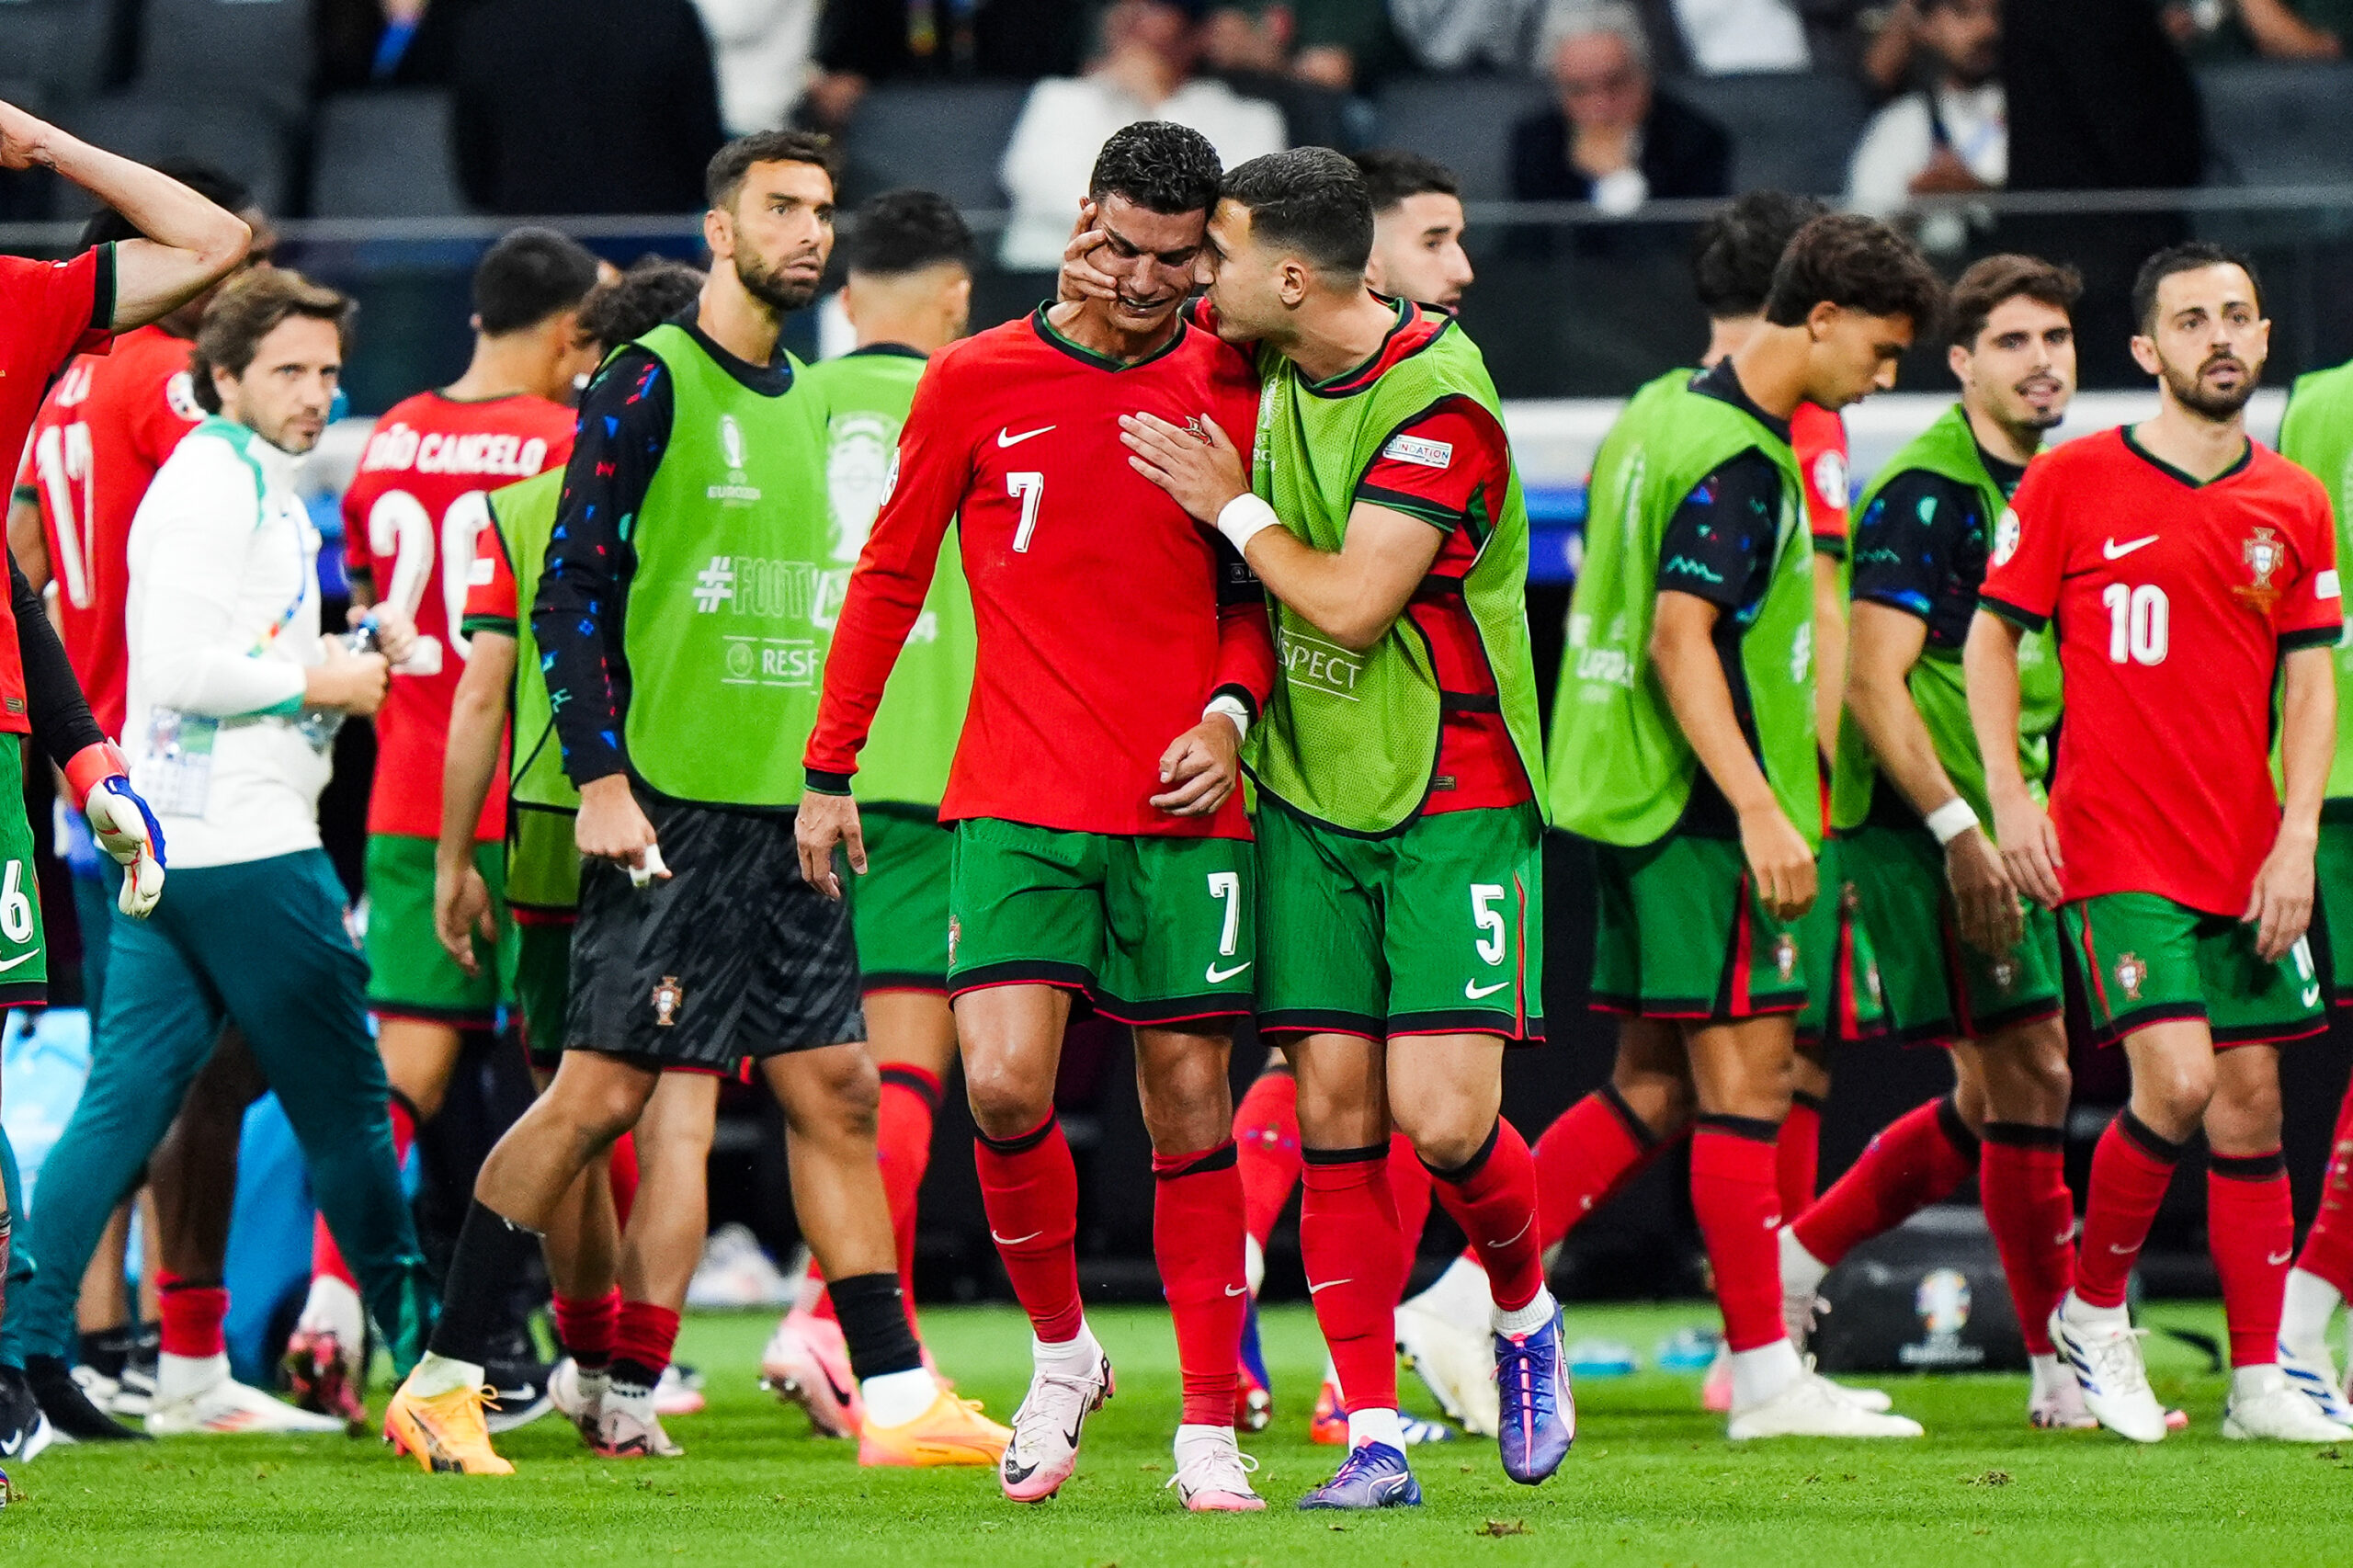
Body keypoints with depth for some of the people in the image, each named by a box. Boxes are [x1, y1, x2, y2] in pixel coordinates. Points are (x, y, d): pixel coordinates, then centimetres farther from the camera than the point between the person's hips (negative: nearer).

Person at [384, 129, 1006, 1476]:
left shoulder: (808, 401, 16)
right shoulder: (652, 383, -6)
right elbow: (568, 592, -10)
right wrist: (601, 778, -16)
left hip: (785, 811, 7)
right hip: (668, 806, -7)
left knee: (837, 1090, 4)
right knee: (606, 1090, -8)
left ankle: (898, 1397, 6)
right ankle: (444, 1379, -1)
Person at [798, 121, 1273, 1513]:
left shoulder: (1235, 390, 5)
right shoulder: (977, 383, 3)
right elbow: (889, 575, 11)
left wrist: (1230, 710, -4)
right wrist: (830, 771, 9)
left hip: (1186, 809, 1)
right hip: (1019, 806, -1)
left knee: (1191, 1102, 1)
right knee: (1004, 1083, -15)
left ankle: (1210, 1434, 10)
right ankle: (1060, 1351, 9)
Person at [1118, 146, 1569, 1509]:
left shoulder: (1441, 402, -18)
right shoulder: (1277, 365, 5)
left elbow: (1350, 602, -21)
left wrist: (1232, 508, -8)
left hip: (1453, 801, -6)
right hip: (1310, 794, 6)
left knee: (1442, 1114, -12)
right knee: (1335, 1105, -2)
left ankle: (1526, 1316, 19)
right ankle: (1374, 1437, 0)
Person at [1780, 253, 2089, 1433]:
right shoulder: (1926, 492, -13)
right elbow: (1873, 682, -18)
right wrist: (1959, 829, -23)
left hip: (2002, 833, 9)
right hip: (1928, 830, -9)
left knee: (1991, 1105, 12)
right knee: (2029, 1078, -8)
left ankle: (1793, 1258, 23)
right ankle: (2062, 1370, -2)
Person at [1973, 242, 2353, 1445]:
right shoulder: (2070, 484, -2)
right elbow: (1992, 634, 3)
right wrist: (2006, 795, -6)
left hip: (2246, 857, 4)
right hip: (2114, 847, -4)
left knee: (2252, 1099, 3)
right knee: (2177, 1083, -17)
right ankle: (2092, 1309, 6)